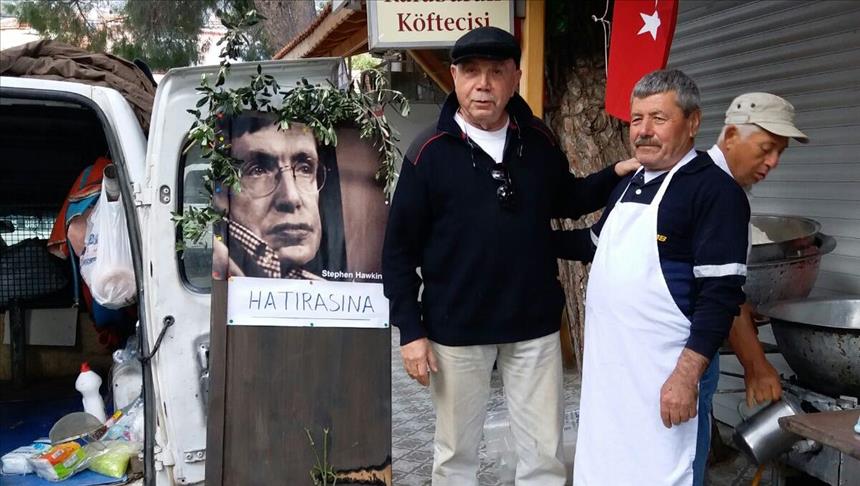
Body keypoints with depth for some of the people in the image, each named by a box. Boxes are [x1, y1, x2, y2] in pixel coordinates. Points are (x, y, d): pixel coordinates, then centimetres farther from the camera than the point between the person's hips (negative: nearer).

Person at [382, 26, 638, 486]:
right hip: (456, 328, -2)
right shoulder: (429, 152, -10)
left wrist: (616, 174, 0)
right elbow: (399, 249, -6)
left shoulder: (539, 140, 0)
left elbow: (565, 200, 18)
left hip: (534, 324, 3)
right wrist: (411, 330, -9)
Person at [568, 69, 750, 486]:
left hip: (665, 374, -8)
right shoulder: (628, 185, 14)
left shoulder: (715, 190, -12)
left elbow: (721, 293, -18)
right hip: (606, 365, 8)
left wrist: (688, 375, -23)